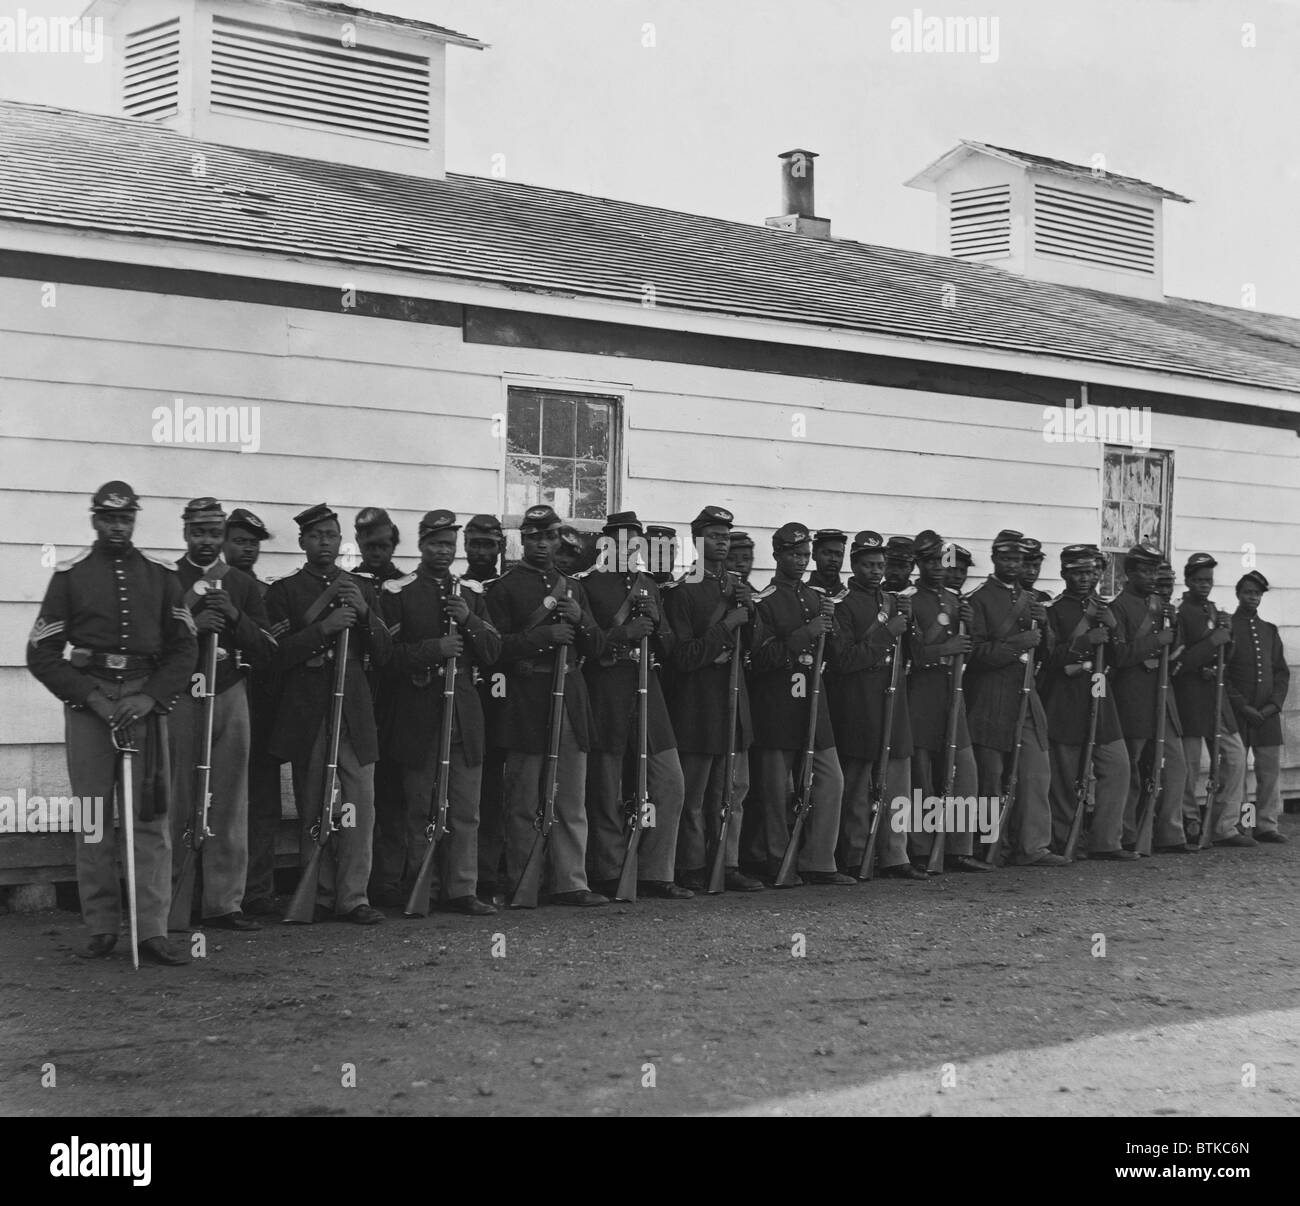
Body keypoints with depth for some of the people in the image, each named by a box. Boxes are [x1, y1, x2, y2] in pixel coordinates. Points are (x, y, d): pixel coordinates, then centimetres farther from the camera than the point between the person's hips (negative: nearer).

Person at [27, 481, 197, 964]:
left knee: (151, 816, -5)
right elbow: (41, 653, 3)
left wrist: (151, 698, -7)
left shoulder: (160, 574, 9)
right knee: (92, 818, 1)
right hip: (87, 699, -1)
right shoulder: (70, 574, 5)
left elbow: (184, 648, 9)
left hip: (145, 700, 1)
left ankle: (152, 930, -4)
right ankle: (101, 929, 9)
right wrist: (91, 697, -9)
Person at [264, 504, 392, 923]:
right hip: (307, 714, -2)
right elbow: (279, 655, -7)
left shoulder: (362, 589, 15)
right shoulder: (284, 591, 5)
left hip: (355, 711, 2)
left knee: (360, 806, -3)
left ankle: (353, 896, 2)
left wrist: (365, 614, -6)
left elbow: (383, 654, 11)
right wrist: (325, 627, -18)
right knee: (313, 810, 2)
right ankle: (319, 897, 11)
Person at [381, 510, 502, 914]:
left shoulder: (471, 592, 13)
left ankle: (461, 890, 8)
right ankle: (413, 890, 14)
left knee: (466, 811, 2)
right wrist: (434, 649, -18)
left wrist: (469, 621, -7)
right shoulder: (397, 592, 0)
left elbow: (492, 653, 9)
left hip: (464, 711, 4)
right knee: (418, 809, 3)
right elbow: (387, 656, -7)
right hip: (417, 714, -3)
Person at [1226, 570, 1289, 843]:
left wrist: (1275, 703, -1)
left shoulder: (1269, 630, 17)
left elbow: (1282, 671, 15)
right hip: (1236, 713, -5)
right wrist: (1242, 705, -12)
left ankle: (1266, 825, 8)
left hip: (1268, 714, 5)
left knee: (1270, 770, 2)